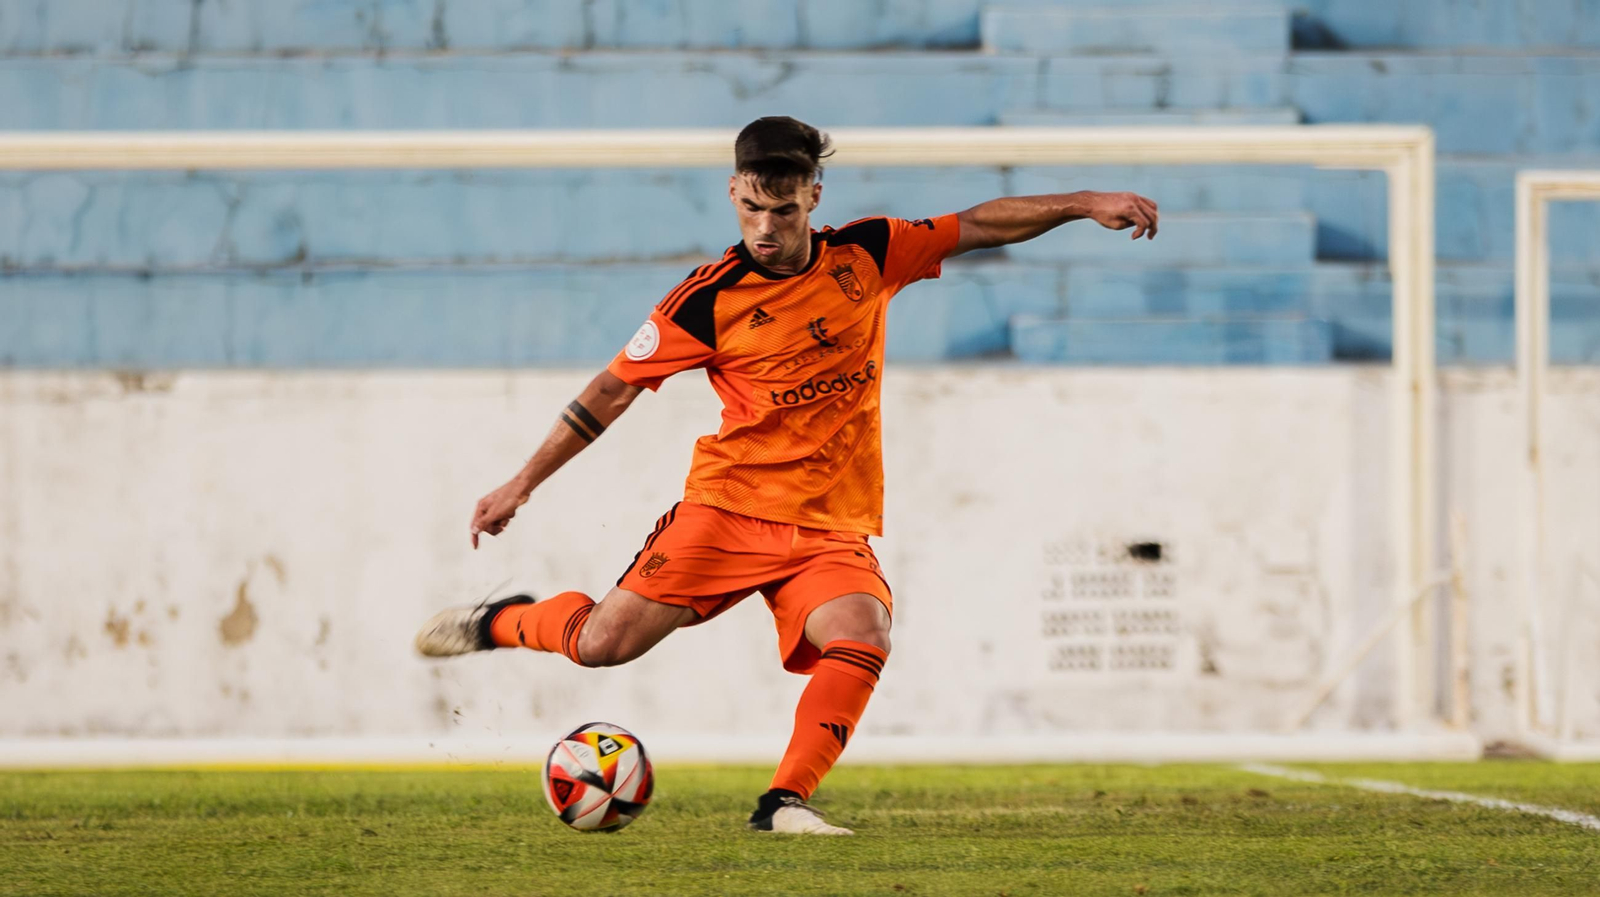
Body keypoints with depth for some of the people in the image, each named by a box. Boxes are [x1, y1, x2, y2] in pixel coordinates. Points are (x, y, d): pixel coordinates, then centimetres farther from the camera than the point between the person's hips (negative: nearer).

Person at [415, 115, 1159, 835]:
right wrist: (520, 486, 2)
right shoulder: (711, 297, -6)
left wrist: (1085, 204, 1)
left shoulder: (866, 256, 2)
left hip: (832, 526, 2)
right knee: (604, 643, -11)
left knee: (863, 639, -27)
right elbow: (614, 389, 1)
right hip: (727, 507, -2)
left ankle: (784, 802, -19)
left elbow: (978, 226, 10)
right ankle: (501, 622, 20)